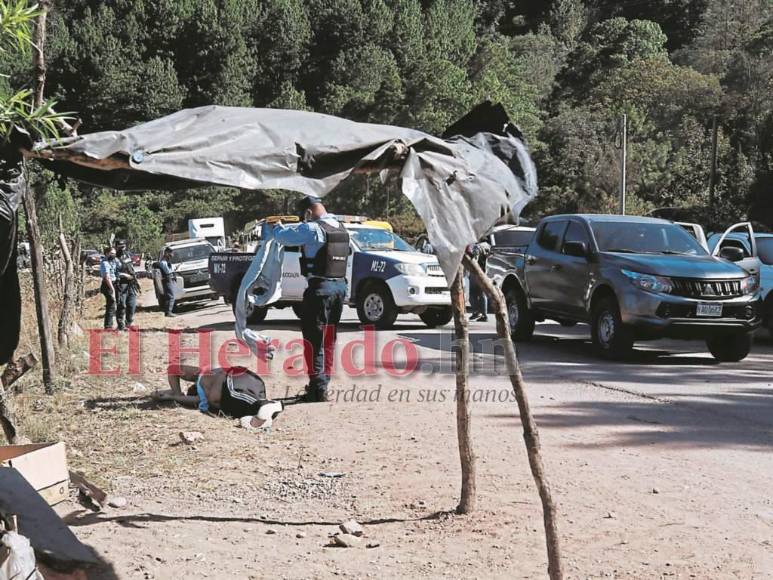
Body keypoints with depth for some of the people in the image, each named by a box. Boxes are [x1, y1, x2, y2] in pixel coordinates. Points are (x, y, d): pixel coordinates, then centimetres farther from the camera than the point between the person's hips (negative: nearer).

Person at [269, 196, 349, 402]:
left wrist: (277, 227, 16)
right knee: (328, 339, 15)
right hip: (339, 287, 8)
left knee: (313, 339, -5)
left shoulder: (312, 229, -14)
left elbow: (283, 237, -6)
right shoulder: (341, 229, 11)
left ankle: (318, 387, -8)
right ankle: (323, 382, 23)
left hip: (320, 289, -8)